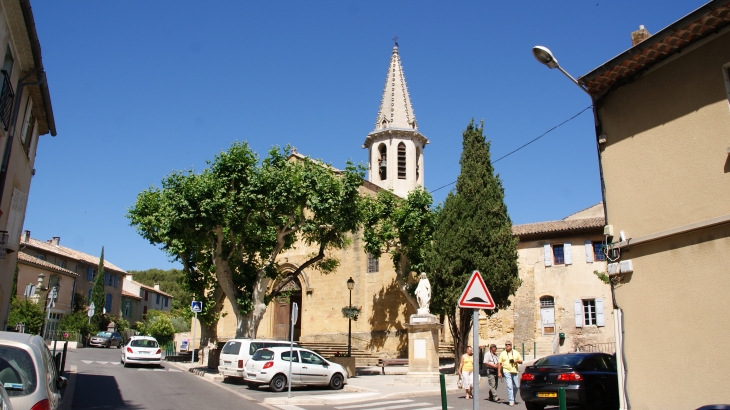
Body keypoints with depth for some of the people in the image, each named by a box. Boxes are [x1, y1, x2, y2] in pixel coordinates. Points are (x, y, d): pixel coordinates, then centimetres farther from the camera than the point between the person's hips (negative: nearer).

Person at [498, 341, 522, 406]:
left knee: (516, 386, 6)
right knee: (509, 386, -11)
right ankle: (511, 401, -8)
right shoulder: (502, 353, 7)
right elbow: (500, 363, 6)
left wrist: (517, 361, -9)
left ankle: (513, 398, 29)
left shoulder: (516, 353, 11)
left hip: (515, 371, 3)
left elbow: (521, 361, 13)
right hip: (507, 372, -3)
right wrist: (499, 372, 0)